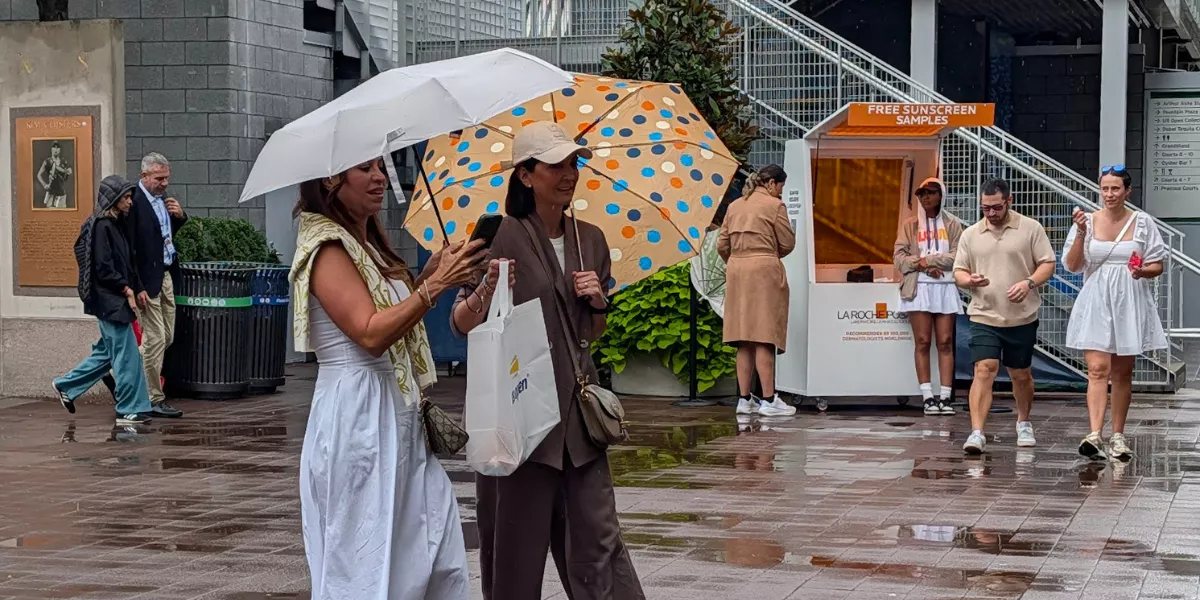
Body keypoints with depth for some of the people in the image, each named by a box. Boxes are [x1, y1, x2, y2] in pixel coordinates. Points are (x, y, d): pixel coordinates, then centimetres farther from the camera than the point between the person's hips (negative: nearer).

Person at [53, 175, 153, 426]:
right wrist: (127, 290, -14)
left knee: (107, 352, 17)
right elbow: (104, 268, -18)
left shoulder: (116, 225, 14)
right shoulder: (102, 226, -14)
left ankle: (66, 386, 28)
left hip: (117, 300, 10)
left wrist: (136, 288, 5)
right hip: (109, 300, -10)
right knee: (127, 356, -6)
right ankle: (130, 410, 0)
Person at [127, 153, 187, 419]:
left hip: (166, 276, 9)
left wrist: (180, 215, 2)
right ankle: (154, 400, 4)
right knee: (155, 339, -4)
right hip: (148, 280, -9)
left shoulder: (163, 199, 10)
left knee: (167, 337, 14)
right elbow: (129, 248, -19)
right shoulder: (134, 201, -16)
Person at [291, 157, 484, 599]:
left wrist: (429, 276, 6)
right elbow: (370, 333, -21)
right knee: (364, 564, -2)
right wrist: (434, 285, -23)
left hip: (398, 414, 9)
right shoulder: (327, 248, -13)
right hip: (357, 416, -9)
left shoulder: (369, 245, 15)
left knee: (436, 550, 6)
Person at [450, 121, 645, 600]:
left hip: (577, 408, 5)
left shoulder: (590, 240, 11)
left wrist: (599, 303, 0)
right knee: (517, 546, 0)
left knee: (597, 537, 3)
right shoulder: (502, 237, -6)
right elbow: (462, 323, -6)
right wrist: (485, 291, -25)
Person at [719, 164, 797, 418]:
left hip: (736, 273, 6)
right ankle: (769, 400, -8)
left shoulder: (735, 206, 12)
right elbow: (787, 244, -3)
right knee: (764, 338, -6)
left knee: (745, 341, 8)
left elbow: (722, 246, 11)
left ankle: (744, 399, 8)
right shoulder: (774, 205, -3)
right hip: (765, 272, -6)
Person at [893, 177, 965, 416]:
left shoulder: (952, 224, 8)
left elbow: (957, 257, -3)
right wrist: (924, 267, -12)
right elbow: (899, 257, 1)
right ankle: (928, 397, -4)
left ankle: (945, 397, -4)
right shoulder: (910, 224, 10)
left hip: (946, 287, 0)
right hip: (919, 288, 0)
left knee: (945, 342, -3)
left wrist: (927, 259, -10)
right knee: (922, 342, -4)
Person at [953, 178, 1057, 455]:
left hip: (1022, 318, 0)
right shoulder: (970, 235, 7)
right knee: (984, 370, -14)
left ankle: (1024, 423, 36)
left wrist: (1029, 282, -19)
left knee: (1021, 375, 13)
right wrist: (969, 280, -13)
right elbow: (959, 271, 10)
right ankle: (977, 433, -18)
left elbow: (1047, 264, 0)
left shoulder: (1031, 229, 1)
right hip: (984, 317, 0)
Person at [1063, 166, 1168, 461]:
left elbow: (1157, 265, 5)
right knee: (1098, 369, -13)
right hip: (1096, 305, -1)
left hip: (1129, 305, 1)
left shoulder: (1142, 222, 2)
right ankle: (1095, 434, -23)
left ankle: (1118, 437, 19)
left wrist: (1143, 271, -17)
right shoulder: (1088, 221, 1)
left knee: (1122, 373, 9)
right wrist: (1081, 234, -14)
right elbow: (1072, 265, -2)